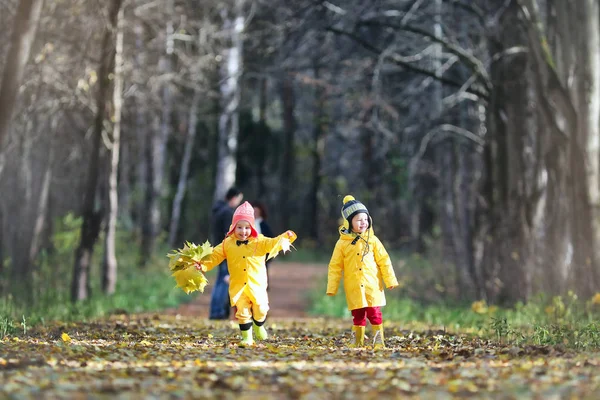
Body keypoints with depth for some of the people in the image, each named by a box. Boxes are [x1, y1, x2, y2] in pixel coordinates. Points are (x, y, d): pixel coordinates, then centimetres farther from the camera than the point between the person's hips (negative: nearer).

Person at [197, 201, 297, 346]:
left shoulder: (259, 242, -1)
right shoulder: (227, 244, 0)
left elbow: (273, 244, -9)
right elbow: (214, 256, 1)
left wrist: (285, 237, -25)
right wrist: (204, 265, -13)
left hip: (256, 285, 0)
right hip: (238, 286, 0)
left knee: (260, 309, 4)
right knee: (243, 312, -1)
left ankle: (258, 326, 35)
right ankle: (246, 337, 12)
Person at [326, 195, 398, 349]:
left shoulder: (372, 240, 1)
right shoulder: (342, 243, 1)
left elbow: (384, 261, 4)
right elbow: (335, 267, 5)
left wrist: (390, 280, 1)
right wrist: (332, 287, 3)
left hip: (372, 287, 0)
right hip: (354, 289, 0)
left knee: (375, 314, -1)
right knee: (358, 316, 5)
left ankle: (379, 341, 6)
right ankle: (358, 342, 15)